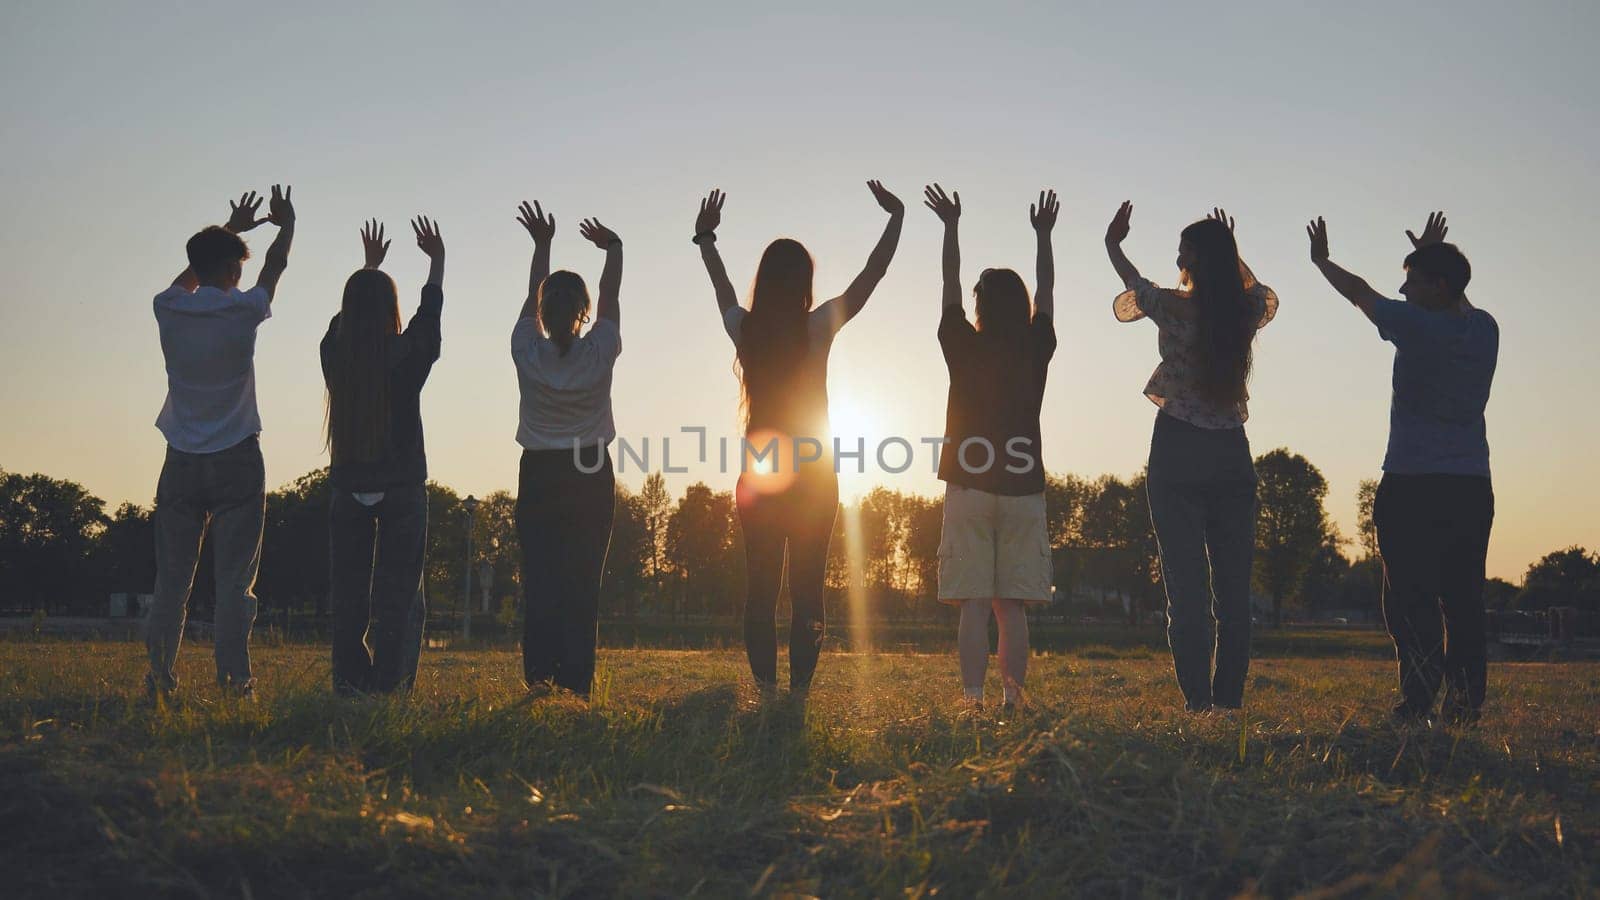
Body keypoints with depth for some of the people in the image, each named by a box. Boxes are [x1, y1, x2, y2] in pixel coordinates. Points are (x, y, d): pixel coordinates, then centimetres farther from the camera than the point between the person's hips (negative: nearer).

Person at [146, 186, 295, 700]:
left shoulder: (169, 309, 1)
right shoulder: (241, 311, -6)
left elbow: (191, 275, 25)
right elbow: (275, 268, 14)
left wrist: (231, 229, 38)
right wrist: (286, 223, 33)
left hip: (182, 462, 3)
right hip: (236, 461, -3)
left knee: (171, 579, 6)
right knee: (234, 578, -2)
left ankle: (160, 679, 6)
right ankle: (234, 681, -5)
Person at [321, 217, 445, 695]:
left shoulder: (335, 354, -1)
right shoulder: (407, 355, -8)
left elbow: (348, 316, 21)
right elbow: (430, 311, 12)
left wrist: (369, 266, 37)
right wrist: (437, 260, 29)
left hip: (348, 490, 3)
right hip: (403, 490, -3)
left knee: (348, 593, 9)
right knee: (399, 593, 2)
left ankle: (349, 683, 8)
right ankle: (391, 686, -2)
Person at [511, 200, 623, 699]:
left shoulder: (529, 354, -7)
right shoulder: (598, 353, -8)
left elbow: (531, 298, 9)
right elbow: (610, 297, 7)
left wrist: (542, 245, 20)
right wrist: (613, 249, 22)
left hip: (539, 476, 1)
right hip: (591, 477, 0)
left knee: (540, 578, 2)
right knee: (583, 579, 1)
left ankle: (540, 675, -2)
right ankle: (577, 680, 1)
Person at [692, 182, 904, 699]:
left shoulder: (744, 329, 0)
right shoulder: (819, 327, -8)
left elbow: (721, 287, 21)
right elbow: (873, 273, 1)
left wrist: (705, 238, 38)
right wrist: (896, 216, 14)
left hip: (758, 476, 2)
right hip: (812, 474, -2)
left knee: (760, 587, 5)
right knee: (807, 587, 2)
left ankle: (765, 687, 4)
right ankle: (799, 686, 1)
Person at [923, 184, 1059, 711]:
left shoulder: (964, 349, -2)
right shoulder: (1037, 350, 3)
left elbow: (950, 285, 11)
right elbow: (1046, 291, 19)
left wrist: (951, 226, 23)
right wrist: (1043, 234, 31)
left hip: (969, 488, -2)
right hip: (1023, 491, 2)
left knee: (974, 605, -3)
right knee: (1011, 605, 5)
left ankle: (972, 700, -7)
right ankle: (1012, 699, 1)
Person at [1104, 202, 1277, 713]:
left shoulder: (1172, 307, -7)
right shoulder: (1246, 310, 2)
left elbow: (1134, 289, 16)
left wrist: (1112, 246, 34)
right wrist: (1230, 253, 40)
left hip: (1178, 455, -3)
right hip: (1232, 456, 4)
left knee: (1185, 582, -3)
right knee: (1233, 584, 6)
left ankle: (1197, 700, -6)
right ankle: (1230, 697, 6)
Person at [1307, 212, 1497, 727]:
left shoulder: (1416, 327, -8)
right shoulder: (1485, 329, 9)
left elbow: (1359, 293, 9)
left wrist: (1321, 260, 26)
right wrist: (1432, 255, 46)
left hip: (1412, 486, -6)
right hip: (1472, 488, 6)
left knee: (1410, 599, -5)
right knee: (1463, 599, 6)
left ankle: (1419, 703, -10)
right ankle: (1467, 704, 5)